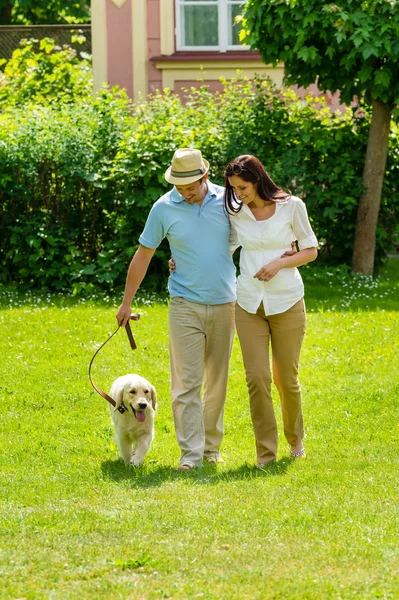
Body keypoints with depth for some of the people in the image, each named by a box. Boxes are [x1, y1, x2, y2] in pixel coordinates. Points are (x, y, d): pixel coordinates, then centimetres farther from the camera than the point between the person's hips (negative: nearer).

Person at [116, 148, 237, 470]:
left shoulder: (228, 200, -2)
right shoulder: (164, 208, -4)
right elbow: (143, 255, 4)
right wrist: (127, 302, 6)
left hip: (224, 303, 2)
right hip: (186, 305, -2)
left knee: (217, 380, 9)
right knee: (186, 381, -8)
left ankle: (212, 446, 20)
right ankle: (191, 452, -8)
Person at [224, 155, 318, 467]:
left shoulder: (291, 206, -5)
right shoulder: (235, 212, 2)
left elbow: (311, 251, 2)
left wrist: (280, 263, -14)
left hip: (287, 302, -2)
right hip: (249, 303, 2)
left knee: (286, 378, 5)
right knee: (257, 378, -6)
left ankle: (295, 438, 31)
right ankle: (266, 452, 4)